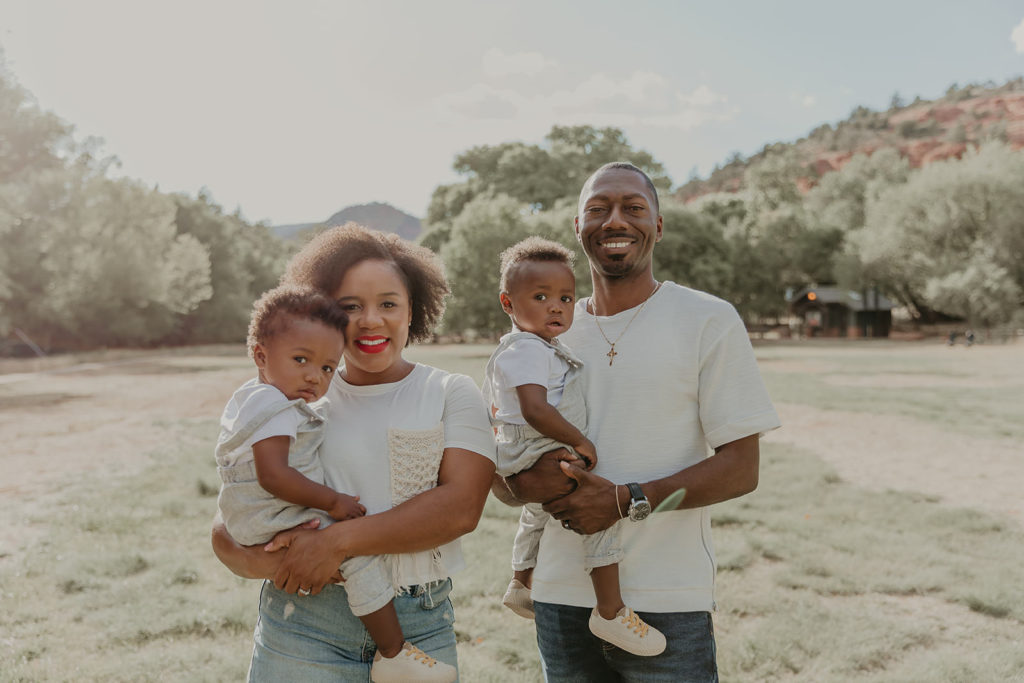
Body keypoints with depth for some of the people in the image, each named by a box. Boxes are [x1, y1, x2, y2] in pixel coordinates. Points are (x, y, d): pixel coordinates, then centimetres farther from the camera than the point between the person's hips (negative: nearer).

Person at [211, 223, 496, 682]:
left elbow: (461, 507, -12)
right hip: (303, 626, 1)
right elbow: (226, 527, 6)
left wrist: (338, 541, -19)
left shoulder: (452, 394, 3)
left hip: (420, 627, 0)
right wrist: (263, 561, -16)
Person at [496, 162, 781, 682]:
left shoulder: (709, 321, -2)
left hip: (668, 604, -3)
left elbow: (741, 469, -7)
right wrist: (524, 483, -12)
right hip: (562, 599, 4)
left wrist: (627, 500, -18)